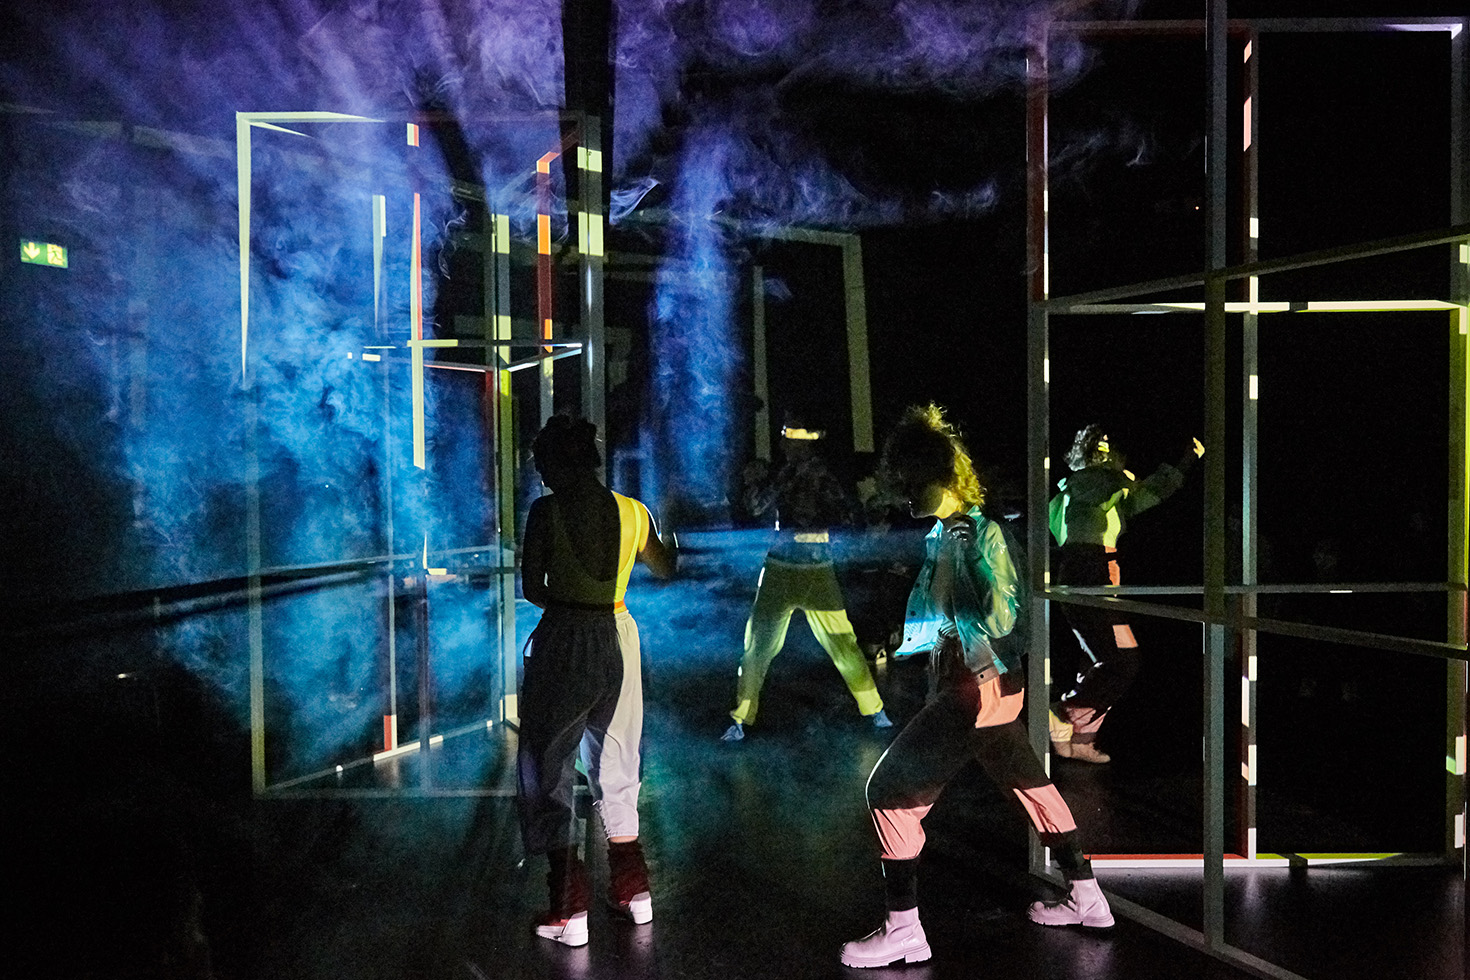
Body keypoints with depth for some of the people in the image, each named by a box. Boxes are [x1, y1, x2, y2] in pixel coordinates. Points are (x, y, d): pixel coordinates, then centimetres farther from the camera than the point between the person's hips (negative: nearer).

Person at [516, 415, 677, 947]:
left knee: (547, 767, 6)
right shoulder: (633, 511, 3)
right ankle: (633, 889, 26)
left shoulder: (547, 511, -9)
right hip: (618, 641, 5)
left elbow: (531, 588, -8)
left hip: (563, 643, -5)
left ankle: (569, 909, 3)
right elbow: (665, 569, 19)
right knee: (615, 766, 20)